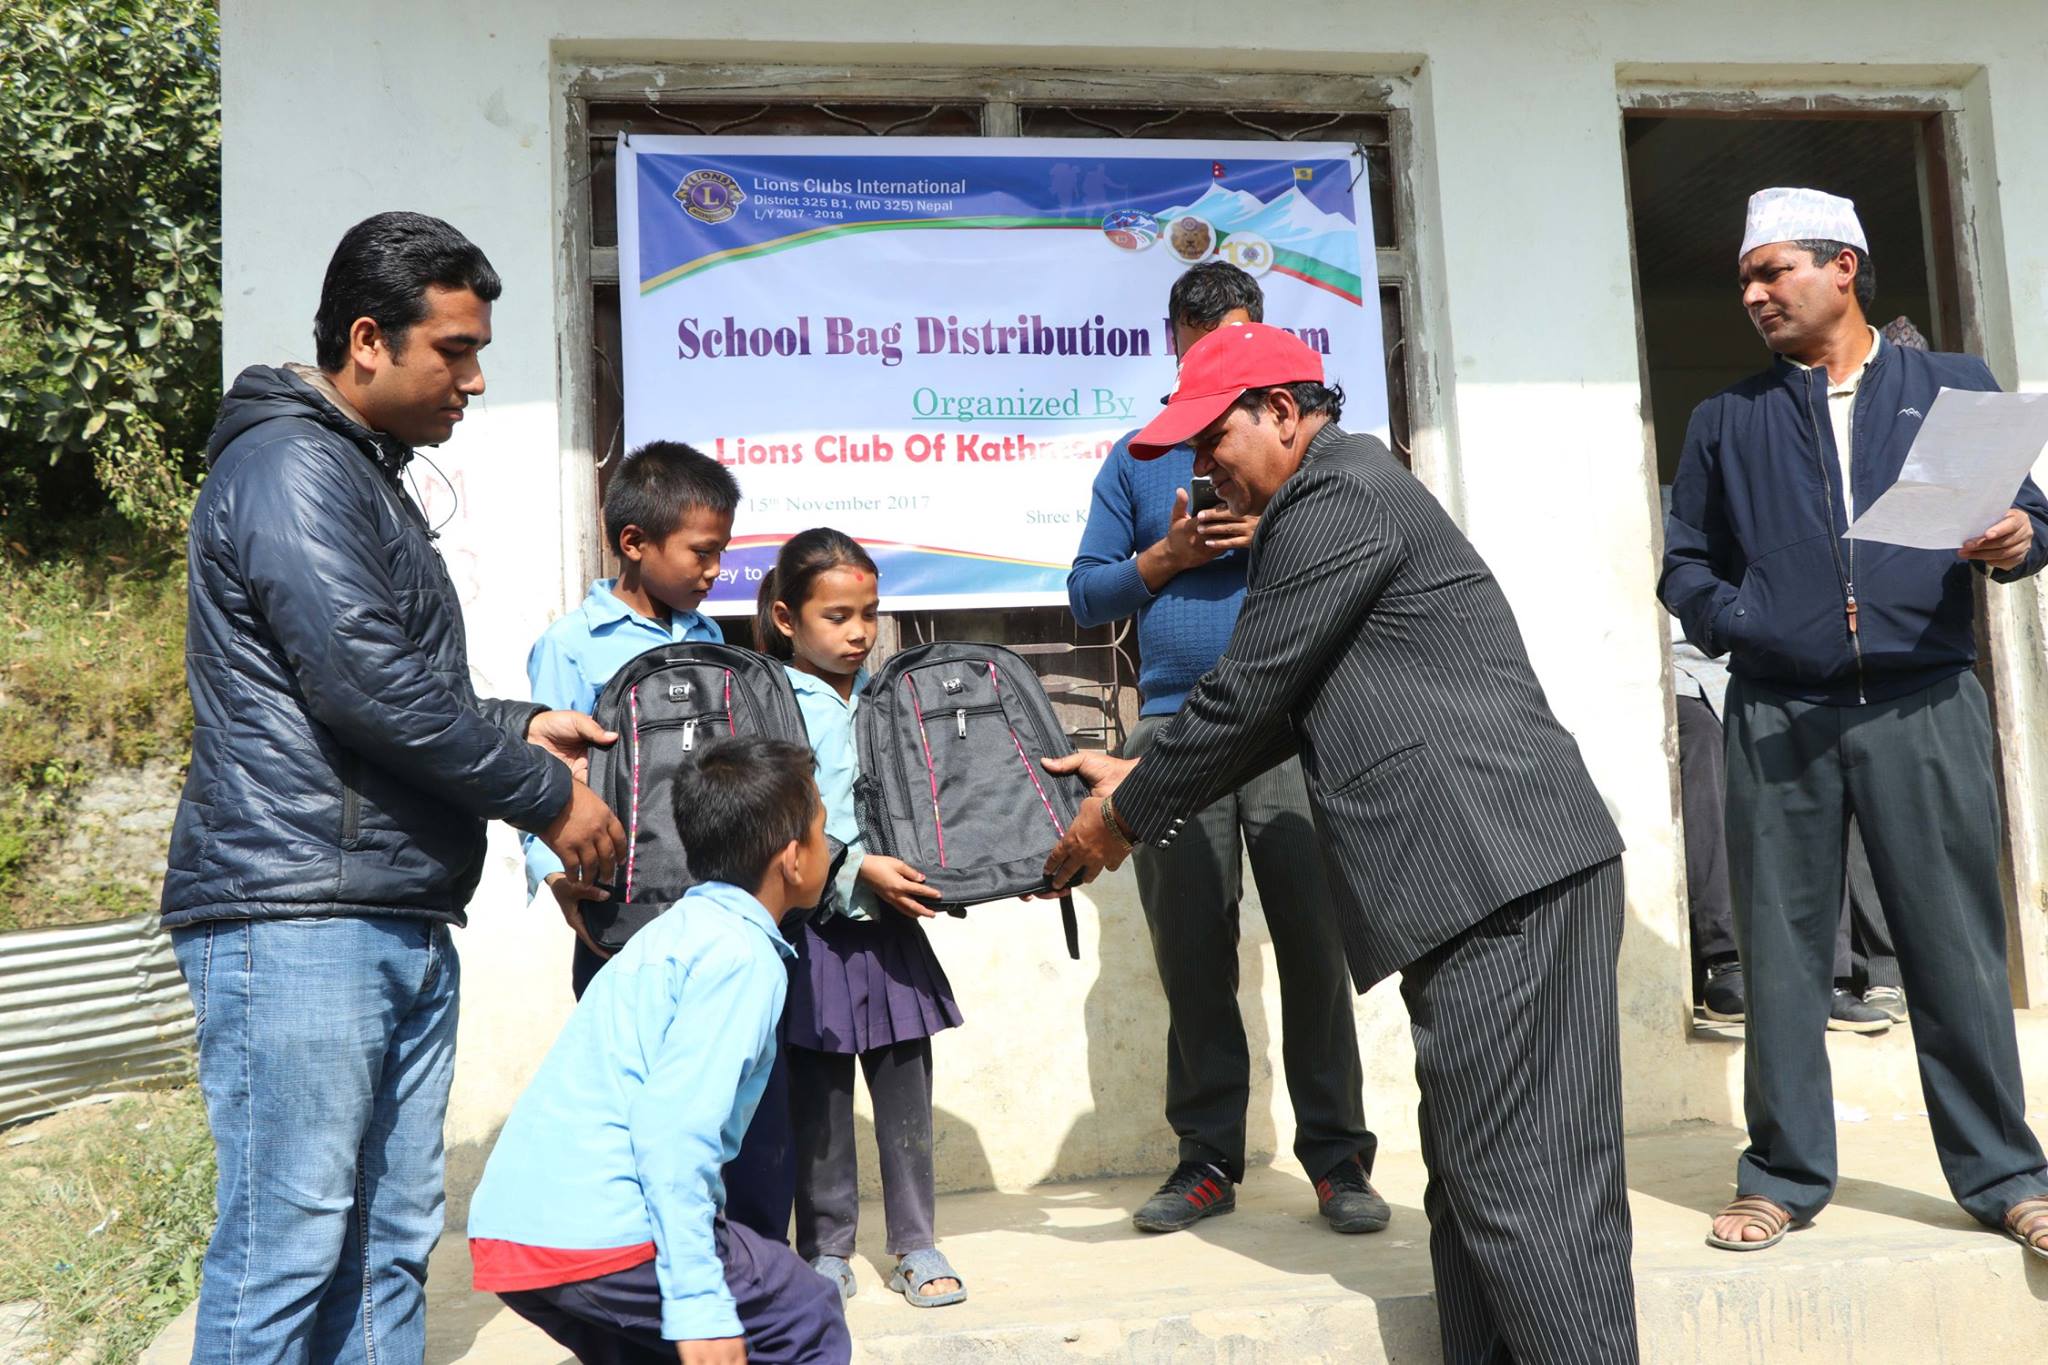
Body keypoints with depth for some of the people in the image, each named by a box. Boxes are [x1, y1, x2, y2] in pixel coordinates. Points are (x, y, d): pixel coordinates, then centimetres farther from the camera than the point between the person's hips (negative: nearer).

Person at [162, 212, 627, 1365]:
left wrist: (516, 726, 12)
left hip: (404, 923, 9)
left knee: (392, 1245, 11)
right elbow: (367, 686, -17)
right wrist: (546, 796, -9)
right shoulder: (290, 466, -9)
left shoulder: (369, 478, 22)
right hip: (298, 922, -9)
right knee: (287, 1249, -3)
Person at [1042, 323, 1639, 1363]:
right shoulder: (1346, 495, 23)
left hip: (1501, 879, -11)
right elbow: (1284, 710, 25)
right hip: (1493, 881, 11)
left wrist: (1121, 819, 3)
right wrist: (1139, 775, 21)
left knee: (1520, 1194, -6)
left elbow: (1247, 693, -10)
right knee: (1474, 1187, 13)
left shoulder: (1335, 497, -9)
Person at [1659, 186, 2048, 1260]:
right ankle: (1783, 1175, 16)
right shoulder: (1726, 421, 16)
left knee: (1958, 947, 3)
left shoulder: (1955, 387, 13)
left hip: (1926, 703, -1)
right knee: (1780, 954, 4)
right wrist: (1731, 622, -5)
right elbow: (1685, 563, 14)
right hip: (1777, 718, 1)